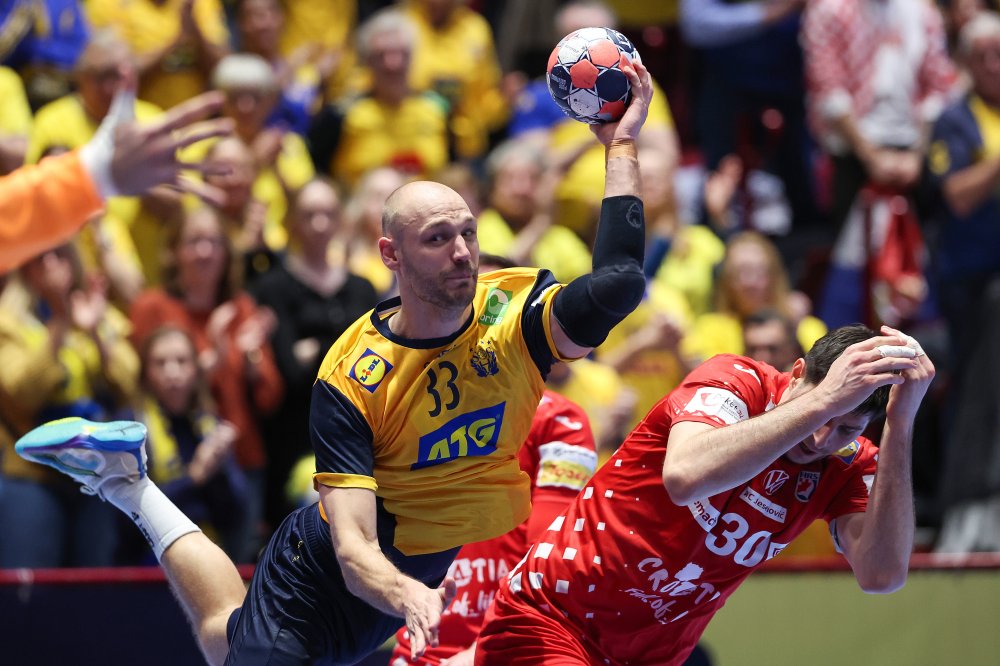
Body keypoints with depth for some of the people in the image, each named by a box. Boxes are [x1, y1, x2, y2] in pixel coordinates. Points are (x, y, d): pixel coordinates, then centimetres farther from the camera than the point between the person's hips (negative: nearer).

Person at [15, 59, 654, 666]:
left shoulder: (514, 310, -22)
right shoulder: (348, 380, -28)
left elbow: (619, 282, -43)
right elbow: (354, 551, -34)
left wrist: (622, 143, -41)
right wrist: (407, 597, -56)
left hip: (474, 560, 2)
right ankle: (131, 487, 38)